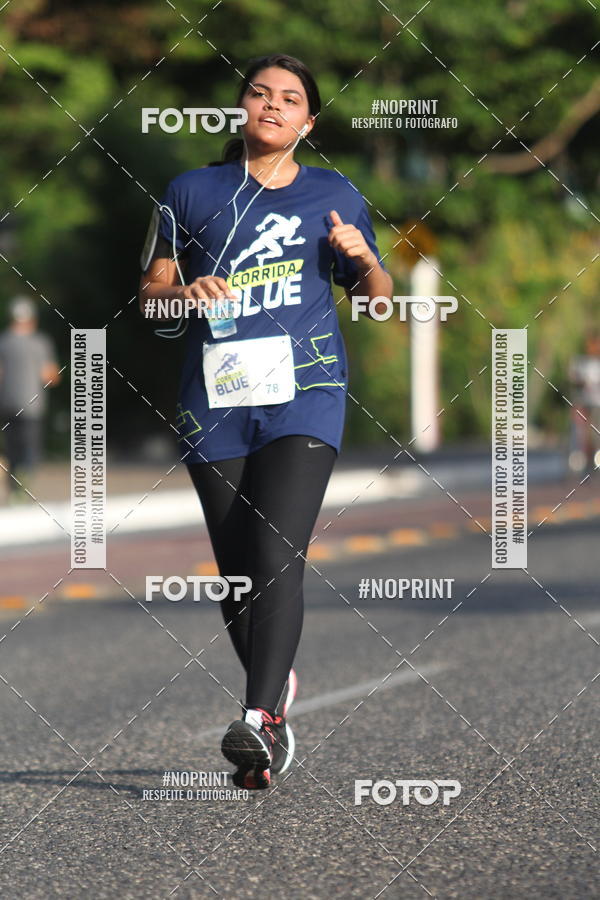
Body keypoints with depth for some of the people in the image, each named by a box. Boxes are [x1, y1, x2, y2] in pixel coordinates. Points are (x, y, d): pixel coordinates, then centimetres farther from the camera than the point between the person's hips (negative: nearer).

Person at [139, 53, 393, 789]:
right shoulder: (193, 193, 11)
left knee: (279, 554, -19)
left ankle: (259, 721, -28)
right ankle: (278, 690, 27)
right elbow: (151, 291, 13)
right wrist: (185, 293, -9)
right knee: (236, 570, 4)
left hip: (304, 394, -2)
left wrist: (364, 260, -6)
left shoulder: (334, 197, 11)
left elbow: (377, 299, 16)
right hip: (215, 400, 2)